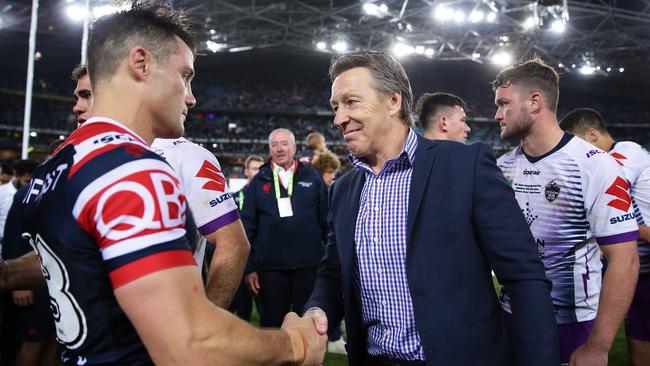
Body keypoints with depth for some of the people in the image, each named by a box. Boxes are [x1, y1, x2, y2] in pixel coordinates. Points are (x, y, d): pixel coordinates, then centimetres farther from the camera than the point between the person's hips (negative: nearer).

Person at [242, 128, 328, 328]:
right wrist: (250, 267, 1)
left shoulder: (312, 178, 5)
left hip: (308, 264, 0)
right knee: (272, 322, 9)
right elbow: (248, 227, 6)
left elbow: (326, 220, 7)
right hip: (271, 266, 0)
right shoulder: (258, 182, 6)